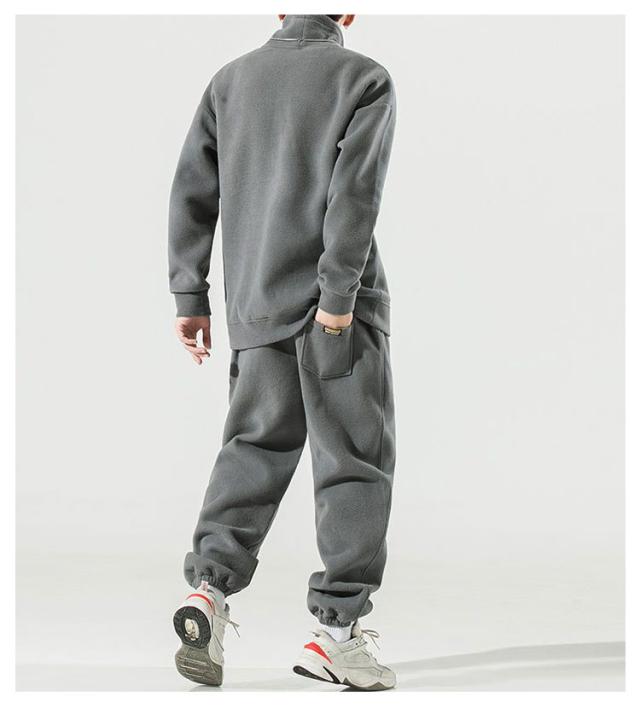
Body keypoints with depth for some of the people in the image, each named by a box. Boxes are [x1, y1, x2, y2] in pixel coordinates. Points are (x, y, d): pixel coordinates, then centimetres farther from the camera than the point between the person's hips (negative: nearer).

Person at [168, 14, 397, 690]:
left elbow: (192, 190, 9)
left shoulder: (231, 79, 14)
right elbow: (355, 187, -13)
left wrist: (190, 296, 11)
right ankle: (336, 630, 1)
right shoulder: (365, 78, 0)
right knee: (355, 459, 2)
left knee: (255, 445, 13)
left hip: (257, 306, 5)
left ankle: (210, 586, -6)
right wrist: (338, 293, -17)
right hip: (334, 307, -4)